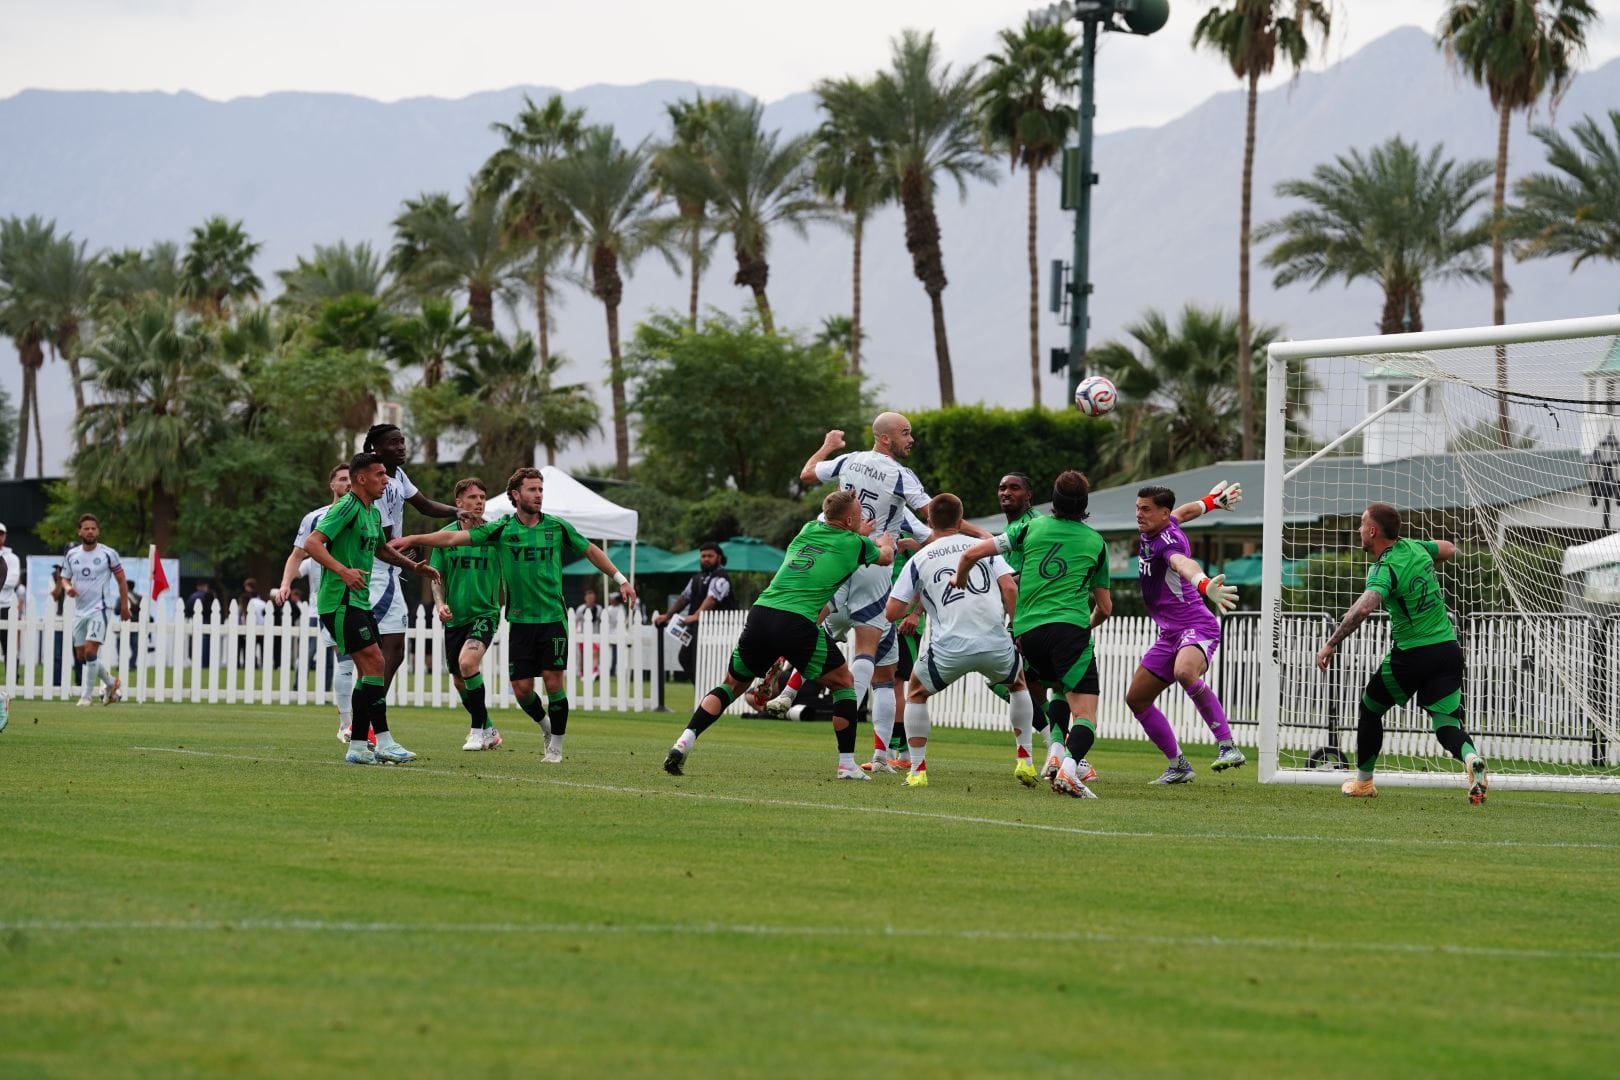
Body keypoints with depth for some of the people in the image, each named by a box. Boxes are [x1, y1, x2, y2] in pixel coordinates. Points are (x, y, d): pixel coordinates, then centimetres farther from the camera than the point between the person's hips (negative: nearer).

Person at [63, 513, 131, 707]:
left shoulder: (108, 554, -6)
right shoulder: (72, 554, 6)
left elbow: (121, 580, 2)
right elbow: (65, 578, 15)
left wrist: (124, 606, 0)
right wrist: (67, 587, -9)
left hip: (98, 609, -5)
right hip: (79, 610, 6)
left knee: (90, 650, -17)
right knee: (81, 656, 9)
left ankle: (86, 696, -8)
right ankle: (111, 682, 31)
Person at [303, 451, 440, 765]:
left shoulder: (373, 514, 16)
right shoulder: (347, 508, -13)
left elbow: (381, 549, 36)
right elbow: (312, 543, -24)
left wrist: (414, 566, 26)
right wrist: (343, 570, -35)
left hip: (359, 602, 10)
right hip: (340, 601, -10)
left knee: (371, 670, 8)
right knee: (375, 663, -15)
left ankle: (358, 747, 12)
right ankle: (383, 741, -15)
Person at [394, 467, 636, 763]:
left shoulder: (557, 527, 2)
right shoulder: (502, 528, -2)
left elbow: (590, 550, 16)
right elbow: (455, 537, -8)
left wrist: (620, 578, 16)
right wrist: (413, 539, -16)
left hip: (553, 617, -1)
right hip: (520, 620, 1)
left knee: (553, 682, -7)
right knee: (521, 687, -1)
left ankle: (556, 746, 7)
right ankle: (546, 727, 27)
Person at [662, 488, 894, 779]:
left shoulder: (809, 530, 21)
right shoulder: (853, 544, 8)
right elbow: (885, 557, 32)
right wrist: (886, 541, 52)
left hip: (761, 614, 5)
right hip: (799, 622, -5)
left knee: (733, 684, 21)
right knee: (844, 683, 17)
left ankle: (685, 741, 3)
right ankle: (846, 764, 11)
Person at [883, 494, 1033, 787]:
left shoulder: (919, 560, 12)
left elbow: (891, 613, 8)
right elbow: (1010, 588, -1)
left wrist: (914, 601, 28)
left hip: (950, 648, -1)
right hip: (996, 643, 1)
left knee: (916, 692, 26)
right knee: (1018, 684, 33)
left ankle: (918, 769, 14)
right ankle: (1025, 760, 25)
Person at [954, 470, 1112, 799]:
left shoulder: (1031, 528, 14)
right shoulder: (1096, 542, 15)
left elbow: (971, 554, 11)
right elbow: (1105, 607, 22)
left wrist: (959, 581, 32)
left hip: (1026, 631, 3)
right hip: (1069, 627, -3)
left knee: (1060, 686, 28)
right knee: (1085, 713, -9)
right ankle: (1069, 768, -35)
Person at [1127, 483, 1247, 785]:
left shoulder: (1166, 541, -21)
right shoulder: (1151, 532, 7)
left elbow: (1184, 563, -46)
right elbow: (1183, 512, 30)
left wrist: (1204, 584, -67)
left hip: (1197, 627, -10)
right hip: (1170, 634, 10)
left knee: (1185, 672, -41)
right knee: (1136, 699, 10)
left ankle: (1227, 746, -38)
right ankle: (1178, 765, 21)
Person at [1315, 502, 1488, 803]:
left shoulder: (1386, 569, -16)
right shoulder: (1414, 547, 6)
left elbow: (1364, 608, -35)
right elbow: (1450, 550, 28)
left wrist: (1330, 644, -30)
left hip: (1411, 654, -6)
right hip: (1448, 648, 6)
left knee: (1369, 710, 18)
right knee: (1448, 727, 1)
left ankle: (1363, 782, 30)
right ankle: (1471, 759, -32)